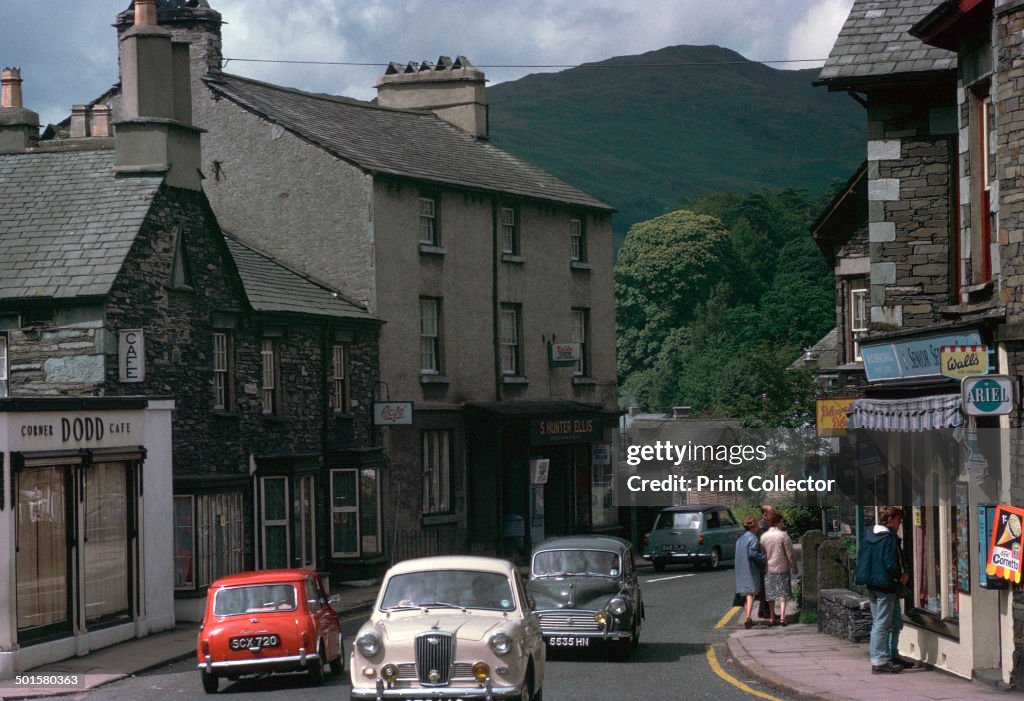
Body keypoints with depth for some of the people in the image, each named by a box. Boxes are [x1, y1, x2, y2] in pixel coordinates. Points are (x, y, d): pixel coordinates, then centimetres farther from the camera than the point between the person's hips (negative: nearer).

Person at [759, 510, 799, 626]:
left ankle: (771, 617, 12)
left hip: (769, 568, 3)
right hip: (782, 568, -3)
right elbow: (790, 554, -7)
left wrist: (763, 566, 17)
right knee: (783, 593, 1)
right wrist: (794, 567, 3)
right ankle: (782, 616, -10)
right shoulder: (783, 535, -10)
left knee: (771, 594, 10)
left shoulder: (763, 536, 1)